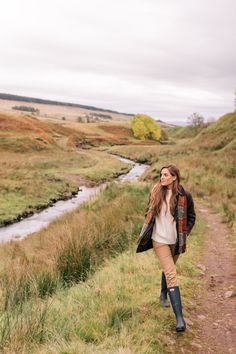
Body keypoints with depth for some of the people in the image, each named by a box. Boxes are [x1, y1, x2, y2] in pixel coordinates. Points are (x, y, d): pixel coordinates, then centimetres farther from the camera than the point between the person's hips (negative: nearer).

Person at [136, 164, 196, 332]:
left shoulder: (184, 196, -10)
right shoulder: (156, 192, -4)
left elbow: (191, 217, 2)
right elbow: (149, 212, 9)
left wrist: (184, 234, -8)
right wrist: (147, 232, 4)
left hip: (176, 241, 1)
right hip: (159, 240, -1)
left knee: (168, 270, 20)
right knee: (171, 274, -9)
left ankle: (164, 295, 50)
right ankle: (179, 317, -10)